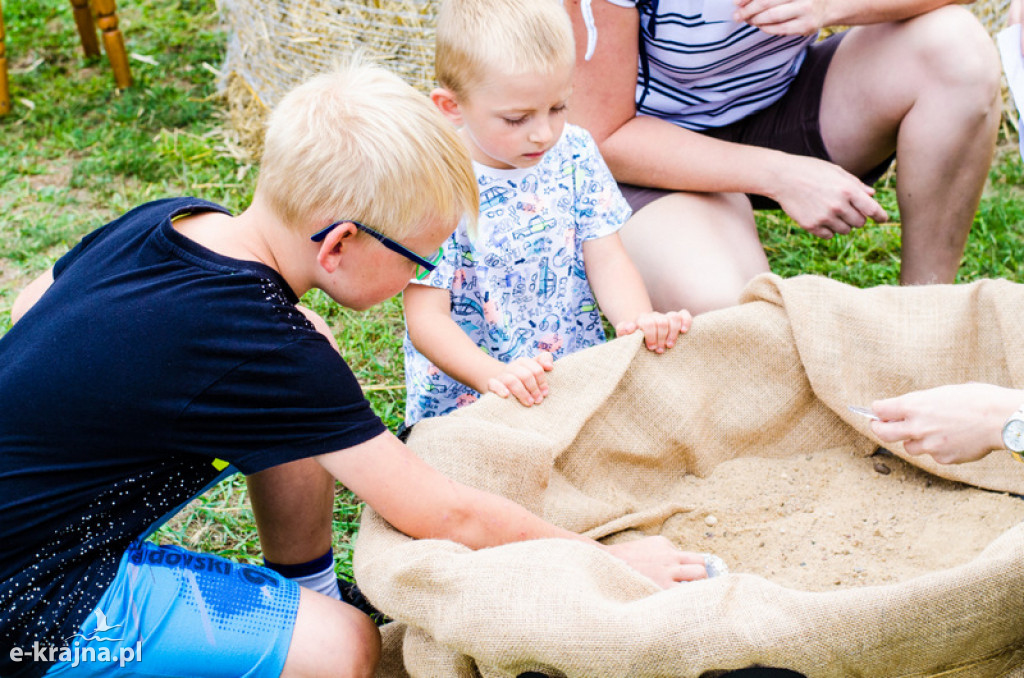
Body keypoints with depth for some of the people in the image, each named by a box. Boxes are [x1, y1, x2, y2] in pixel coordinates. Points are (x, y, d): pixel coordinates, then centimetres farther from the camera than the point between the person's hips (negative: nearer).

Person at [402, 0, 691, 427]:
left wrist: (639, 320, -22)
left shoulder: (574, 155, 0)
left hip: (579, 376, 4)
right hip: (466, 399, -4)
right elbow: (427, 318, -16)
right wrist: (495, 375, -34)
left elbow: (607, 259, 0)